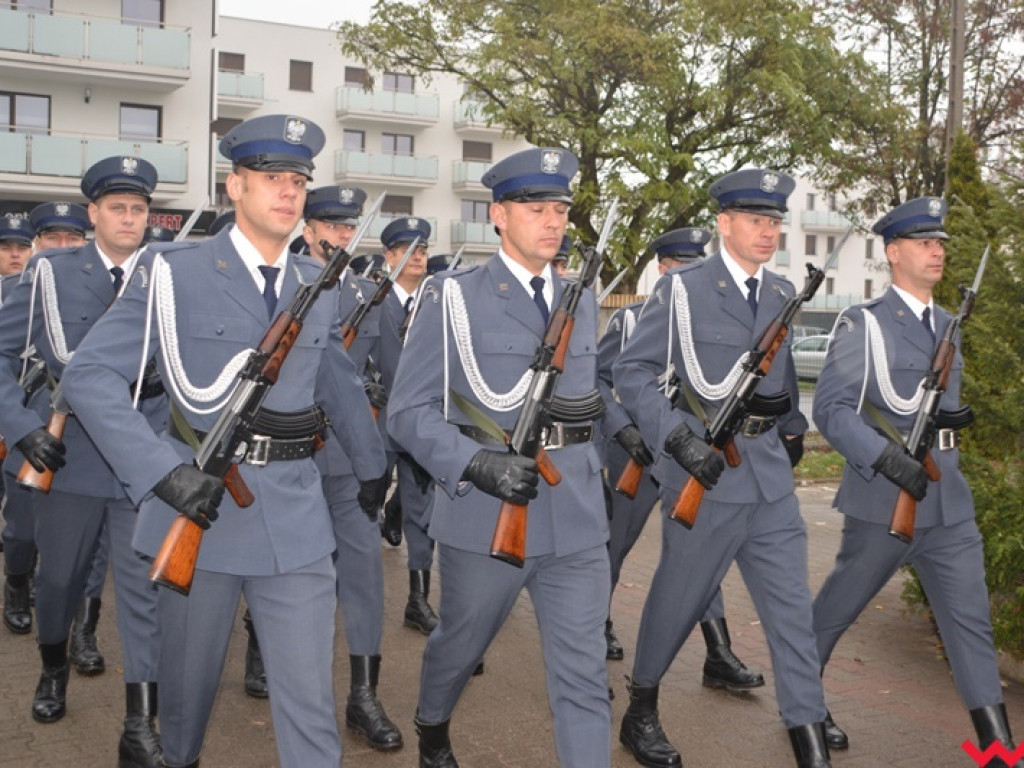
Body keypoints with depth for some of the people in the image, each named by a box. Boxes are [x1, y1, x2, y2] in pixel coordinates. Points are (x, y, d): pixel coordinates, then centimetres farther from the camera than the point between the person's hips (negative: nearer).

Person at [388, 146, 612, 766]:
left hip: (578, 521, 3)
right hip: (486, 518, -3)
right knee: (462, 644, 20)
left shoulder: (582, 302, 10)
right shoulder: (454, 297, -5)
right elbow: (409, 412, -9)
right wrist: (476, 465, -22)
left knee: (584, 673, 2)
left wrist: (597, 475, 11)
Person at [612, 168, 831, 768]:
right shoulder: (682, 289, -6)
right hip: (705, 473, -5)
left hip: (772, 476, 5)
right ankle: (642, 712, 31)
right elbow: (632, 372, -8)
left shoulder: (782, 294, 10)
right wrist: (679, 439, -19)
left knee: (792, 608, 4)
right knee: (679, 600, 9)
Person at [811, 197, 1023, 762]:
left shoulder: (947, 326, 12)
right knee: (836, 608, 10)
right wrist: (887, 458, -28)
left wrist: (946, 467, 16)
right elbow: (830, 408, -16)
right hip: (883, 499, -6)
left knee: (971, 620, 4)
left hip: (949, 500, 6)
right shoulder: (863, 323, -8)